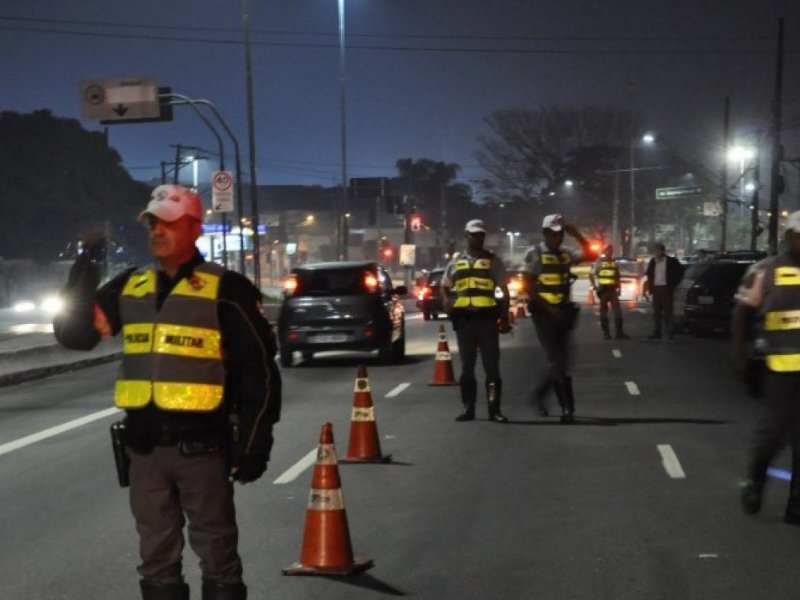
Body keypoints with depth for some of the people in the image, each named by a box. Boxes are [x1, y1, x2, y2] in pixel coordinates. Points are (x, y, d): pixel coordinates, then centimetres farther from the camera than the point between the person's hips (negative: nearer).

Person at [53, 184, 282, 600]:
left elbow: (259, 372, -5)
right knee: (156, 558, 14)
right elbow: (74, 334, 10)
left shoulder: (225, 290, -5)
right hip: (144, 446, 5)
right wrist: (83, 272, -1)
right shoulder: (129, 287, 10)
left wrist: (254, 445, -8)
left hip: (201, 445, -5)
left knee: (217, 555, 5)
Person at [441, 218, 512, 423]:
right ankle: (468, 408, 16)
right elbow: (444, 286, 21)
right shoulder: (456, 262, 14)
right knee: (467, 366, 8)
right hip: (463, 319, 3)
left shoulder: (492, 261, 7)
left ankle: (494, 410, 1)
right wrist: (446, 300, -1)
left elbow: (504, 290, 5)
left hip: (487, 318, -3)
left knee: (492, 366, -3)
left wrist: (504, 318, -3)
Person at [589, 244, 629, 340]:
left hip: (613, 289, 3)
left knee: (617, 310, -5)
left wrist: (618, 288, 9)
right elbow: (591, 275, -2)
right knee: (604, 312, 2)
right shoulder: (599, 262, -1)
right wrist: (595, 286, -10)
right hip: (603, 289, -3)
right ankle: (606, 333, 8)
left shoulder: (614, 263, 12)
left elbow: (617, 277, 18)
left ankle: (619, 332, -3)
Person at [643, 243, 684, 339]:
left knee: (667, 311, -6)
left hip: (666, 289, -5)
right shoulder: (653, 261, 11)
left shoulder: (671, 261, -2)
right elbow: (649, 275, 18)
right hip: (656, 289, 5)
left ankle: (670, 333, -4)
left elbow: (680, 272, 3)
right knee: (656, 312, 6)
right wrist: (649, 287, 6)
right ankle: (656, 332, 10)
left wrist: (673, 284, -1)